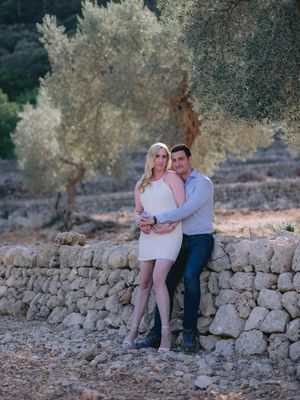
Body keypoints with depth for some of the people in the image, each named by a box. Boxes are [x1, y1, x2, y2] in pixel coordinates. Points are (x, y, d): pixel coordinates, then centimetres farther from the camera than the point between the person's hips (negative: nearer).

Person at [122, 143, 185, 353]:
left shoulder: (172, 178, -1)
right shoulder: (141, 185, 16)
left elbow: (182, 207, -5)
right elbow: (138, 210, 18)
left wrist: (171, 225, -18)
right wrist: (142, 222, -4)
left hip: (169, 235, -5)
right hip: (148, 235, 5)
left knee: (158, 278, -21)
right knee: (144, 283, 7)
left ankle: (166, 332, -19)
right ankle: (134, 329, 14)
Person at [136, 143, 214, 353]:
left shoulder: (203, 183, -9)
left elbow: (186, 210, -21)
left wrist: (155, 219, -24)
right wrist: (155, 223, -15)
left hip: (201, 241, -6)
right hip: (180, 240, 6)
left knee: (190, 275, -30)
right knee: (166, 281, -8)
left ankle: (190, 332, -25)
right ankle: (157, 334, -6)